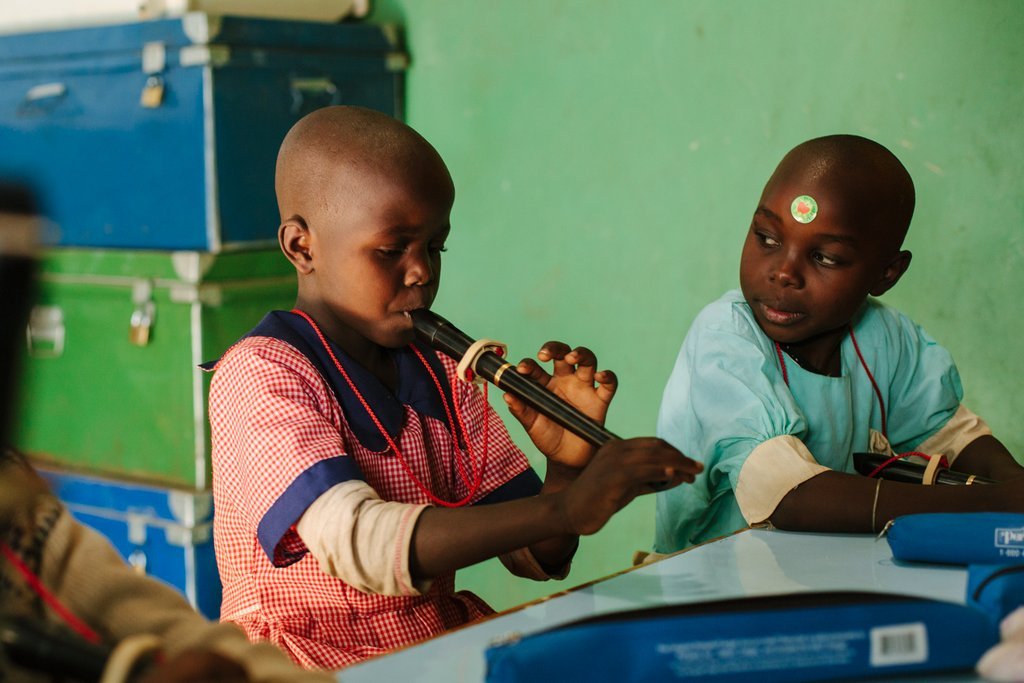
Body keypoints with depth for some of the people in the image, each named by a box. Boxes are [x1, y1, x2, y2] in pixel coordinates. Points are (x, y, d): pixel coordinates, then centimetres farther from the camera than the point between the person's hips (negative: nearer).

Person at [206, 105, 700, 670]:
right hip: (310, 657, -6)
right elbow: (358, 543, -27)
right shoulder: (259, 371, -11)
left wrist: (567, 467, -14)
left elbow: (532, 559, 7)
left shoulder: (444, 376, 9)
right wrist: (566, 508, -34)